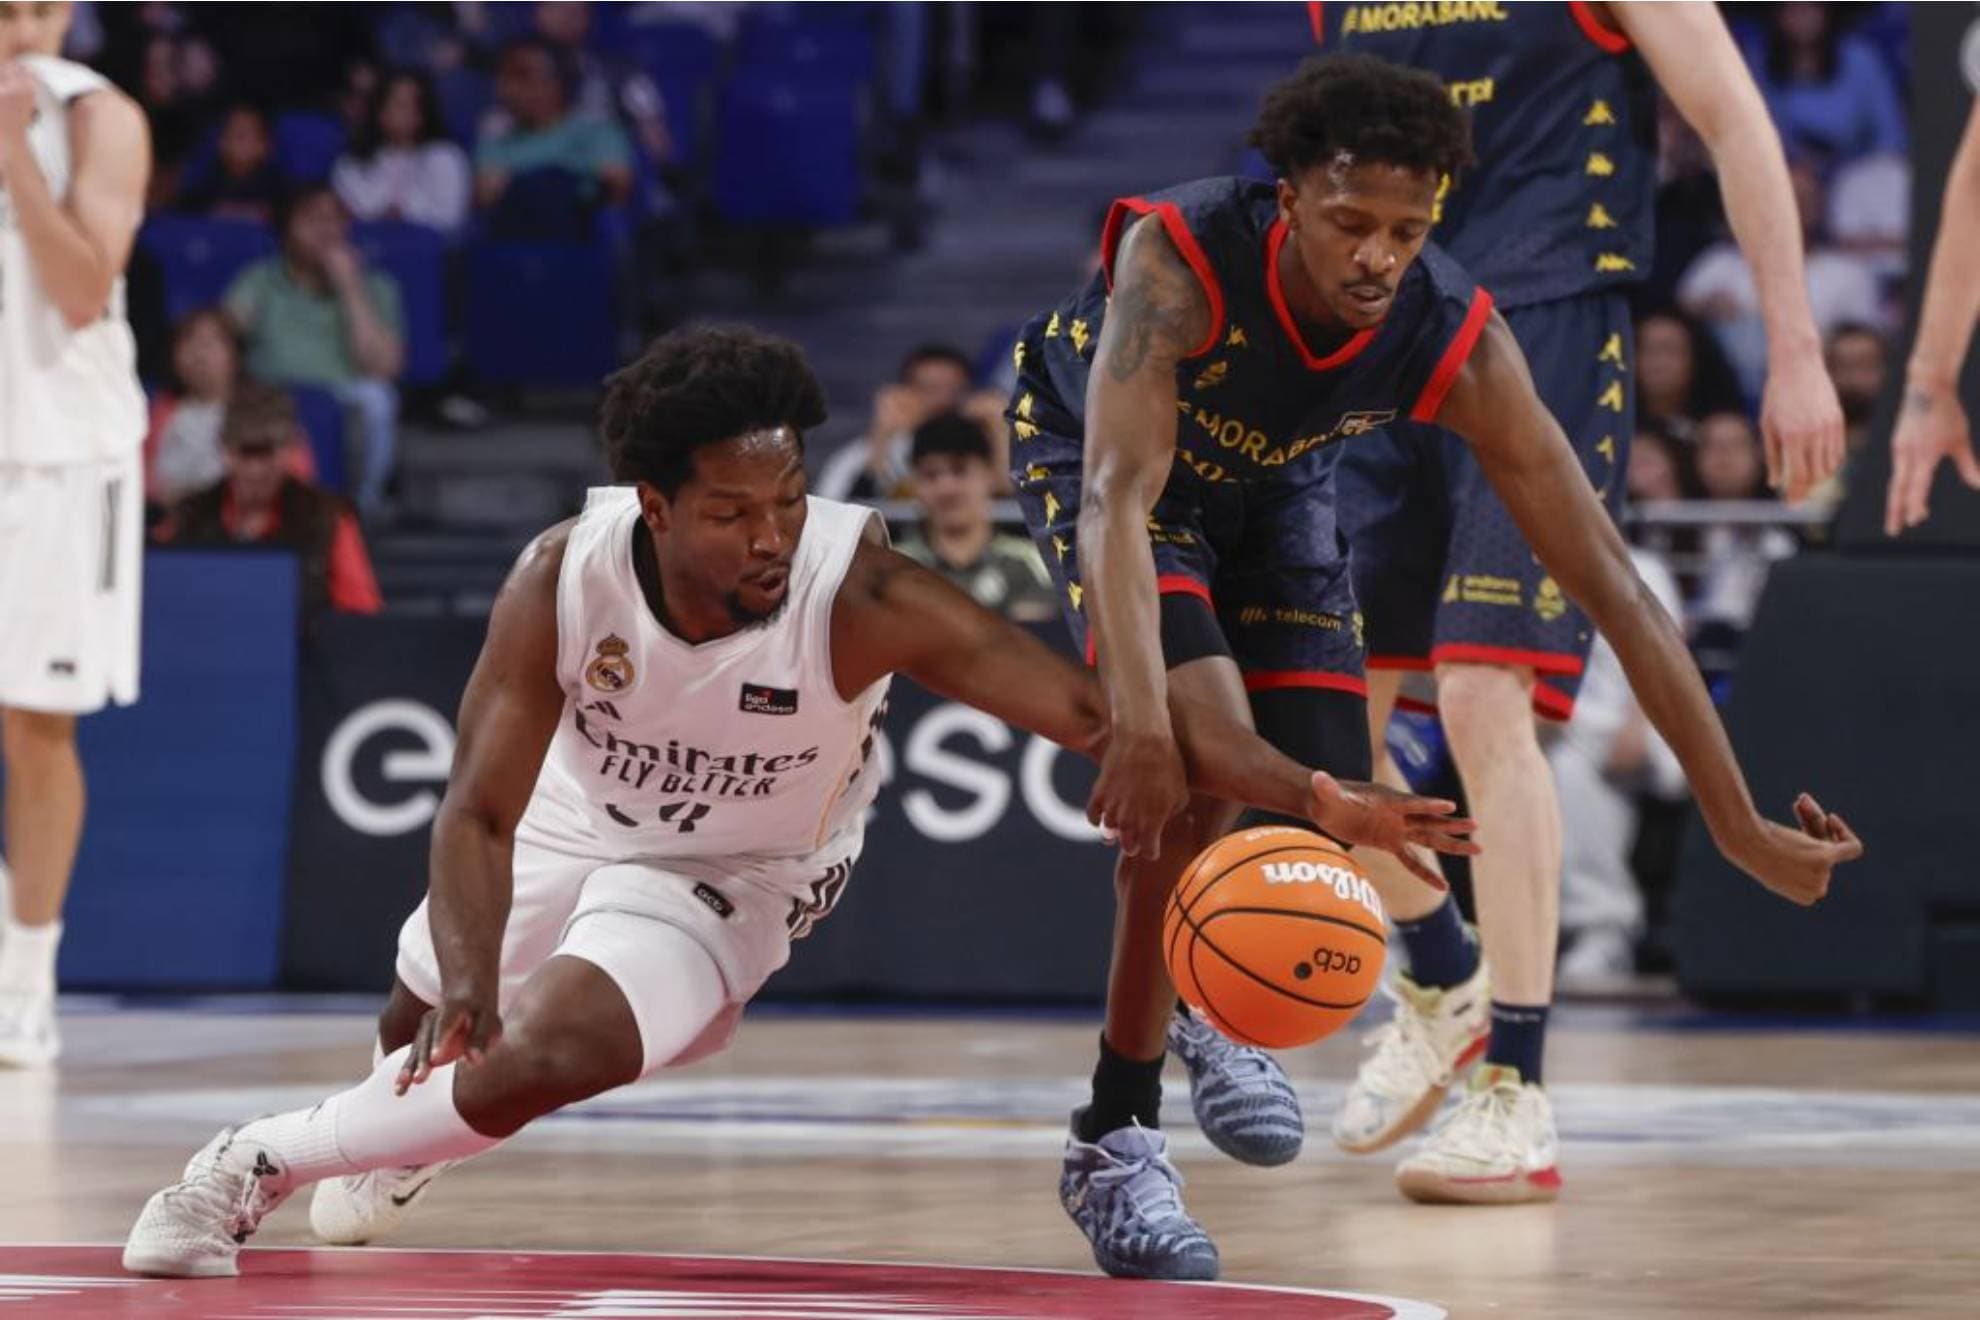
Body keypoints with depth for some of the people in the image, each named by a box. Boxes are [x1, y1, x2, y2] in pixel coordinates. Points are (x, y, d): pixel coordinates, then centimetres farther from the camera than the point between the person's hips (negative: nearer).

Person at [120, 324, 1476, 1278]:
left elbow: (1094, 704, -39)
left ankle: (251, 1167, -7)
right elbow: (481, 811, -27)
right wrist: (469, 990, -44)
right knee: (420, 1034, 26)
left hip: (725, 883, -3)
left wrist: (1316, 798, -47)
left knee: (539, 1065, -28)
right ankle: (401, 1146, 65)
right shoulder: (565, 577, -31)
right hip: (567, 830, 3)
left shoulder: (859, 590, -36)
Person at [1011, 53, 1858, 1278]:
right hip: (1088, 444, -4)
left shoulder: (1461, 343, -31)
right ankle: (1113, 1145, -18)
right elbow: (1118, 493, -50)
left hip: (1274, 487, 4)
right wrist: (1142, 722, -66)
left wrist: (1740, 824, -28)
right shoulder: (1177, 260, -41)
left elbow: (1611, 582, -27)